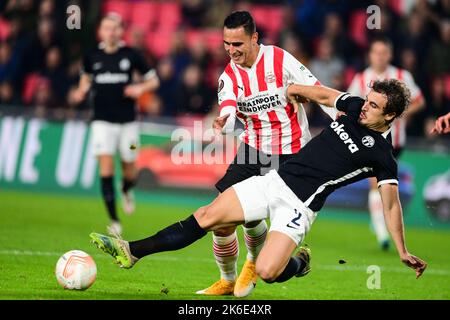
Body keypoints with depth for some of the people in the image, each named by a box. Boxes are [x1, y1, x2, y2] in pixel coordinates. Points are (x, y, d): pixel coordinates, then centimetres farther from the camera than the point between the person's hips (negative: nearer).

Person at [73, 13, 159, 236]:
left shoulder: (130, 55, -2)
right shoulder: (92, 56, 2)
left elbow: (153, 80, 7)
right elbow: (86, 77, 23)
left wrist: (141, 88, -13)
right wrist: (81, 92, 3)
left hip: (127, 121, 0)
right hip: (102, 121, 0)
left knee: (129, 169, 6)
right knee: (106, 167, -13)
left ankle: (126, 191, 45)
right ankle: (114, 221, -8)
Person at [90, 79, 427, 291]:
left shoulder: (382, 157, -10)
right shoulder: (355, 106, 5)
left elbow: (391, 203, -8)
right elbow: (323, 93, 23)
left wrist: (403, 252, -12)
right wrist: (295, 89, 34)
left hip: (298, 205, -5)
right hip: (276, 180, 6)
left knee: (266, 272, -21)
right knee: (207, 216, -3)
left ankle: (299, 261, 14)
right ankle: (132, 252, -1)